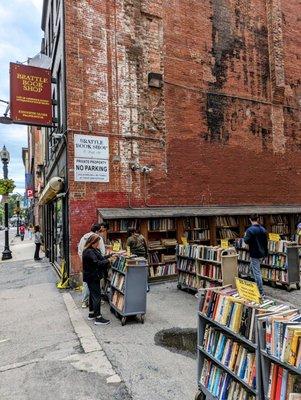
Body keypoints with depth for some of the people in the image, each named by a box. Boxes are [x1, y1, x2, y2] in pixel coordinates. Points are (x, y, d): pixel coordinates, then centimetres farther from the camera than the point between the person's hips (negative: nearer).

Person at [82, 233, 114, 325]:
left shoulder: (93, 250, 11)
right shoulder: (89, 252, -22)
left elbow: (101, 258, 16)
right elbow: (97, 263, -27)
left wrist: (110, 255, 5)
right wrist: (109, 260, -22)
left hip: (92, 276, 11)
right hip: (92, 277, -11)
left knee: (92, 294, 19)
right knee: (97, 296, -6)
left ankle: (91, 313, 32)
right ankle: (98, 318, -1)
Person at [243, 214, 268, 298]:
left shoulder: (250, 230, -17)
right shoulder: (263, 229, 5)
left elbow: (246, 241, -21)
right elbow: (266, 242, 11)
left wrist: (245, 236, 2)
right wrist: (266, 253, 19)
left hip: (254, 254, -8)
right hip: (262, 253, 8)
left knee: (257, 273, -3)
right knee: (252, 268, 26)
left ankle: (261, 293, 0)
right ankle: (257, 286, 33)